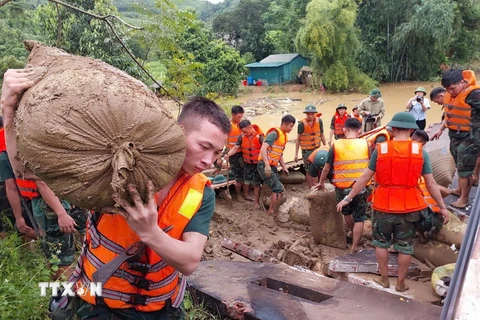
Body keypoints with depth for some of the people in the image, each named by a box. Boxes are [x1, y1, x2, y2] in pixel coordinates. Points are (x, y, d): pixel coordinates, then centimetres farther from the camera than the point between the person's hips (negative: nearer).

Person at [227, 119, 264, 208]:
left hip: (257, 163, -4)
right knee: (246, 181, 17)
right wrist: (228, 154, -28)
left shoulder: (260, 136, -21)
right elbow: (235, 148, -9)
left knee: (256, 183, 2)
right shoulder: (242, 137, -9)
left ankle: (257, 202, 14)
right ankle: (246, 195, 42)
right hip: (247, 163, 4)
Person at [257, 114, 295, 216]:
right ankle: (274, 213, 3)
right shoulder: (274, 133, -14)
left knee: (276, 189, 16)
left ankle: (271, 210, 31)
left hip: (272, 166, 9)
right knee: (279, 189, -10)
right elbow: (263, 148, -25)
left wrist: (284, 167, 14)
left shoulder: (284, 136, 14)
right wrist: (267, 165, -32)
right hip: (264, 166, -9)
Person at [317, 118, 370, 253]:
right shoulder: (365, 144, -3)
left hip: (342, 188, 0)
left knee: (347, 213, 26)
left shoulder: (336, 145, -7)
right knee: (359, 218, 12)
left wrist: (321, 183, 16)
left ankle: (354, 234, 45)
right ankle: (355, 247, 13)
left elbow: (326, 168, 0)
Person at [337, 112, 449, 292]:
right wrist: (442, 207, 10)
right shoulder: (420, 152, -7)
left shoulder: (380, 150, -9)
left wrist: (348, 198, 4)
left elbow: (365, 178, -6)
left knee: (381, 243, 19)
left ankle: (384, 279, 29)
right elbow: (431, 184, -2)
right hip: (409, 207, 1)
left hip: (383, 206, -1)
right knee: (405, 246, 15)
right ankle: (401, 283, 27)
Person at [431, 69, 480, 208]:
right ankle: (460, 189, 38)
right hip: (454, 136, 7)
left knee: (465, 168, 1)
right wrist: (441, 129, 15)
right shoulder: (450, 94, 3)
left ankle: (464, 198, 14)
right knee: (460, 166, 21)